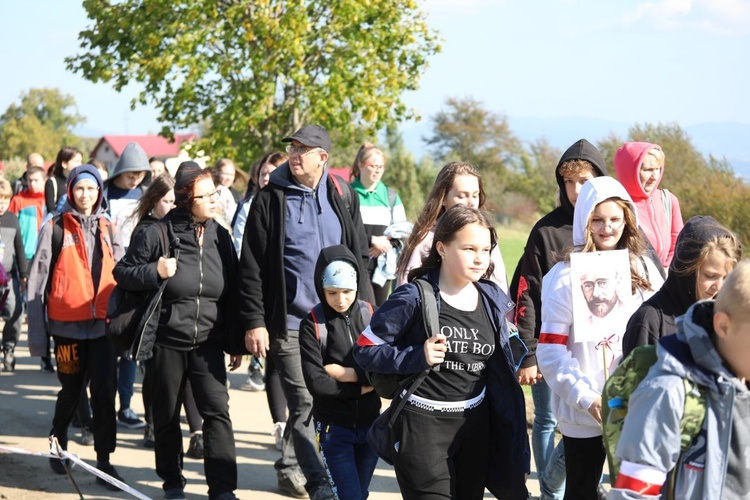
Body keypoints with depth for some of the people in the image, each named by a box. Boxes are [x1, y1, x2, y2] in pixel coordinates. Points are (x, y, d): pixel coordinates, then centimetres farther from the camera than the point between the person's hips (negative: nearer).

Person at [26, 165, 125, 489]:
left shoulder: (107, 229, 10)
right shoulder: (55, 229, -1)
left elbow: (120, 277, 11)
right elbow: (37, 282, -2)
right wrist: (36, 333, -5)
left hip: (102, 324, 2)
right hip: (68, 324, -2)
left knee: (105, 391, -5)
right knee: (71, 390, 10)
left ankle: (104, 461, 0)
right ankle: (58, 443, 36)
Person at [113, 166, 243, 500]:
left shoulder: (220, 237, 5)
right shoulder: (157, 234, -7)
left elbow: (231, 294, 10)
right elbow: (122, 273, -1)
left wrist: (235, 343, 10)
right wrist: (154, 271, -20)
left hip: (207, 343, 2)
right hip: (167, 341, -2)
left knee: (217, 411, -9)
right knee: (167, 416, 10)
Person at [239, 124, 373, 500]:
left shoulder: (344, 198, 8)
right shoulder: (270, 200, -2)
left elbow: (360, 257, 12)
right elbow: (251, 266, -3)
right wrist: (254, 321, -9)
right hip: (289, 321, -4)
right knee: (304, 402, -8)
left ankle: (289, 466, 26)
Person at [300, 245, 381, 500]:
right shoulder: (312, 324, -10)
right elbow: (316, 383, -15)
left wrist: (349, 373, -16)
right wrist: (361, 388, -11)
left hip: (370, 422, 3)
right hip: (333, 427, -3)